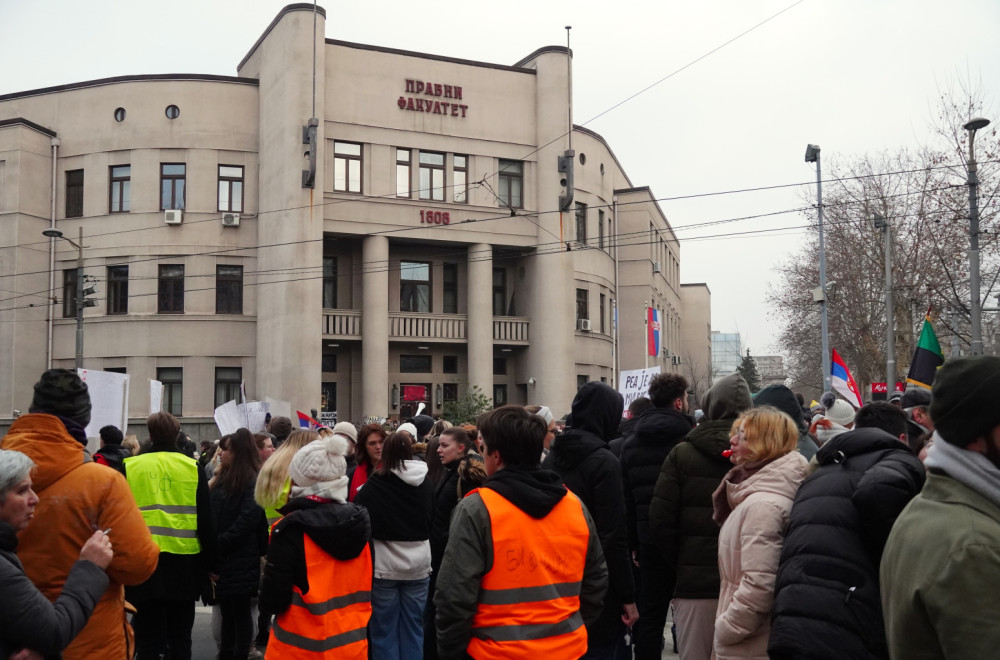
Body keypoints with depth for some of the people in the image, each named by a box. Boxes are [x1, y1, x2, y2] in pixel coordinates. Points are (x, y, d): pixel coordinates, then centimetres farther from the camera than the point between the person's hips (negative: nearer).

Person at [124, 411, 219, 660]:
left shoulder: (129, 467, 0)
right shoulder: (193, 468, -1)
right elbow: (206, 521, -1)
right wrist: (211, 564, 7)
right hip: (183, 563, 0)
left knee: (148, 639, 7)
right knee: (180, 638, 13)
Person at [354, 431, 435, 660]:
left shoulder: (373, 485, -13)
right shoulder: (426, 484, -2)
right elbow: (434, 521, 8)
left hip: (384, 565, -3)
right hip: (418, 565, 3)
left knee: (384, 630, 7)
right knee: (413, 629, 11)